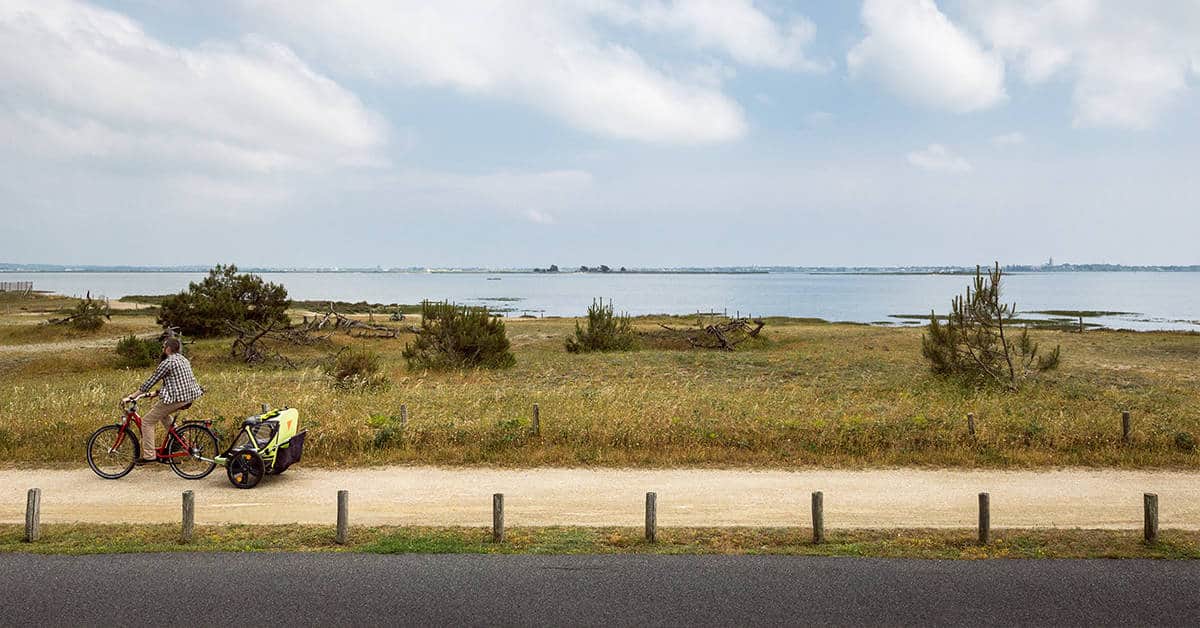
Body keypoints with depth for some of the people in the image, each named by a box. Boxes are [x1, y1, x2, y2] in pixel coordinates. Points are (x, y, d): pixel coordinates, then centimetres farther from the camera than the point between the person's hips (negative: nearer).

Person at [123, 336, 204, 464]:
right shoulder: (183, 359, 17)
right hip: (189, 397, 9)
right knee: (162, 413, 31)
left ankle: (149, 455, 1)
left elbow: (150, 382, -7)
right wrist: (157, 393, 30)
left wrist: (132, 396, 1)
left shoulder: (167, 363, -10)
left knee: (147, 422, 4)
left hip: (175, 398, -9)